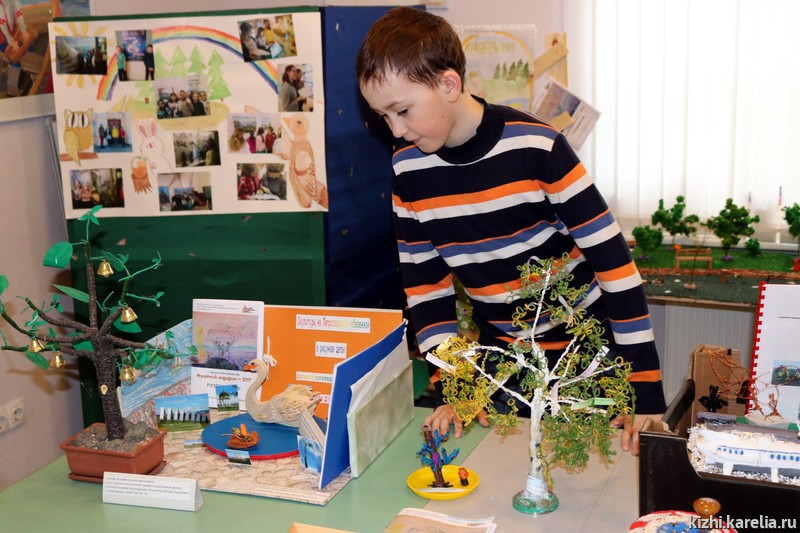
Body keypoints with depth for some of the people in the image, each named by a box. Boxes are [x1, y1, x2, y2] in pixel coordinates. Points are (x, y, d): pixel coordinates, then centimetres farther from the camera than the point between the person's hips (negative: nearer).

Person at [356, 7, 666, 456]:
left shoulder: (537, 146, -21)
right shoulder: (407, 169, -6)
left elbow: (614, 262, -19)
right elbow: (425, 285, 3)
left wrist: (646, 392, -19)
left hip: (585, 352, -4)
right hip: (498, 363, 4)